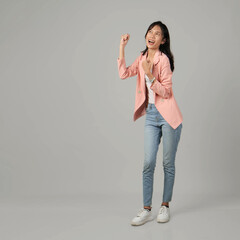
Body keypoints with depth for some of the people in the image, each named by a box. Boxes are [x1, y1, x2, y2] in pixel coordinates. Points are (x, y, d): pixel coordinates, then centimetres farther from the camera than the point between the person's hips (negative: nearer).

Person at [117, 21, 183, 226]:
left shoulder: (163, 59, -9)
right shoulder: (142, 58, 10)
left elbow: (166, 92, -11)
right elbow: (124, 74, -3)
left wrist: (150, 76, -23)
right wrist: (122, 47, -4)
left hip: (168, 116, -5)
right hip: (151, 116, 5)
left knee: (168, 163, 5)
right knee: (148, 163, 0)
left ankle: (165, 206, 20)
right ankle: (146, 210, 9)